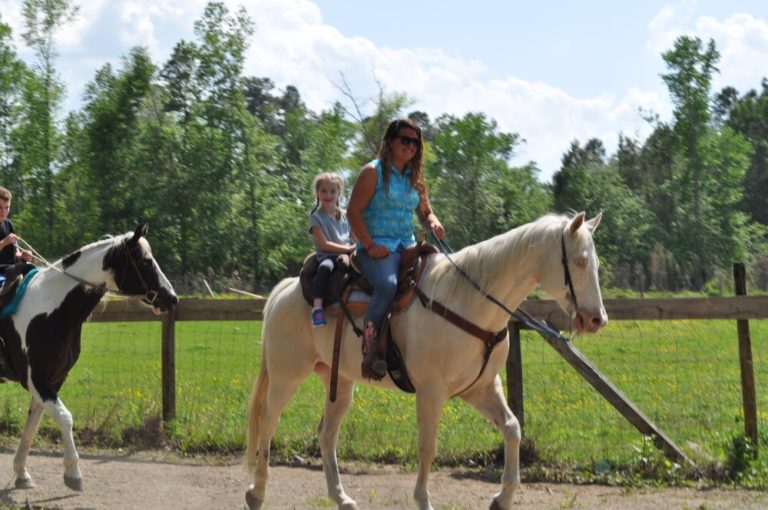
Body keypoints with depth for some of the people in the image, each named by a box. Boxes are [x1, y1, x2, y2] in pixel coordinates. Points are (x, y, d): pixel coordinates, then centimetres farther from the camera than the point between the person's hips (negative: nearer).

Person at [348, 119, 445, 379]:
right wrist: (370, 245, -15)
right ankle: (371, 345, -31)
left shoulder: (414, 177, 19)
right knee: (388, 284, -37)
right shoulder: (373, 172, -1)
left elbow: (425, 211, 25)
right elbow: (354, 211, -6)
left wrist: (433, 222, -1)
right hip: (377, 248, -7)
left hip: (407, 247, 7)